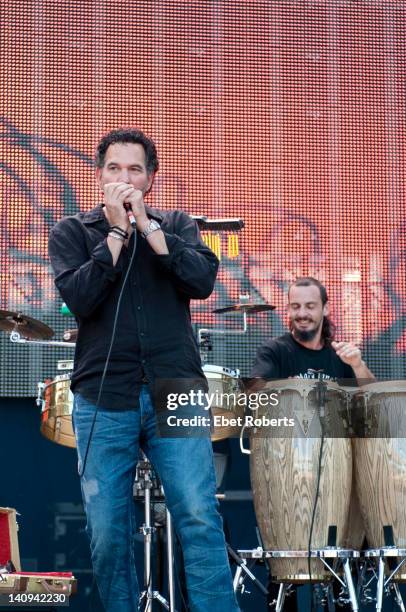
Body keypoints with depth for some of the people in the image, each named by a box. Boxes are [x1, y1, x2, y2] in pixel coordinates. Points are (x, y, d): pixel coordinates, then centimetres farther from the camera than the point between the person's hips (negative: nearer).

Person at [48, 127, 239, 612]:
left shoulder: (176, 225, 13)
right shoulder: (71, 233, 9)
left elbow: (202, 280, -5)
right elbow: (79, 298, -8)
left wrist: (146, 225, -8)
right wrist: (117, 231, -8)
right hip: (102, 402, 0)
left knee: (200, 522, -10)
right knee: (107, 536, 1)